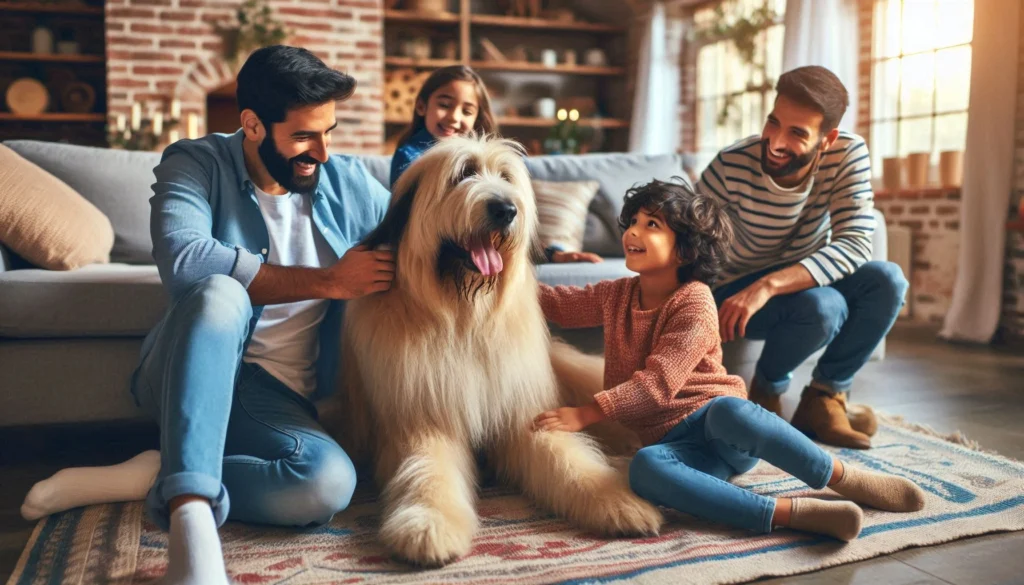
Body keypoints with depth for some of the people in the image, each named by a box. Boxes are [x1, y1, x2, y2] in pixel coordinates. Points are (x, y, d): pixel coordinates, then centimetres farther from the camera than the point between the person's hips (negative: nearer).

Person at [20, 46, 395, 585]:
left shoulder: (350, 184, 5)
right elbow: (184, 261, -25)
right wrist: (328, 281, -22)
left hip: (276, 398, 3)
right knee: (220, 293, -36)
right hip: (187, 375, -2)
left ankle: (154, 477, -16)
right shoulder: (195, 165, -4)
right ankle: (191, 518, -44)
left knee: (330, 482, -31)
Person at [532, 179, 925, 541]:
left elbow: (657, 383, -17)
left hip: (714, 418, -3)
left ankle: (848, 480, -20)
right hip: (675, 441, 4)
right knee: (645, 468, -34)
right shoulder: (616, 295, 13)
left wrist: (584, 415, -22)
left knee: (728, 411, -41)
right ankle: (792, 513, -37)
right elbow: (557, 303, 25)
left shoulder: (695, 304, -8)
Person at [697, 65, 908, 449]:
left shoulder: (848, 155, -19)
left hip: (810, 281, 4)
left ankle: (823, 399, -5)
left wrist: (768, 285, -42)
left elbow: (855, 244, -29)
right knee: (823, 306, -33)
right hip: (737, 289, -4)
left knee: (887, 280, -24)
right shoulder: (732, 167, -25)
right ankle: (767, 390, -2)